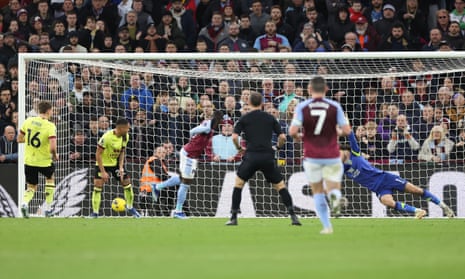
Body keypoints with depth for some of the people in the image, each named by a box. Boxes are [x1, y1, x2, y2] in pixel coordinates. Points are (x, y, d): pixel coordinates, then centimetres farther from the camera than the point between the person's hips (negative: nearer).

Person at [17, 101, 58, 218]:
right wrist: (55, 155, -4)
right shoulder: (50, 126, -16)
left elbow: (19, 139, 6)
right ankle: (48, 208, 24)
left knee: (31, 187, 18)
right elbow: (52, 147, -25)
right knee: (50, 178, 29)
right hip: (44, 161, -3)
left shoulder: (28, 121, -2)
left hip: (29, 161, 3)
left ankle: (24, 203, -16)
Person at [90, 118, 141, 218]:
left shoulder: (125, 136, -11)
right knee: (97, 185, -15)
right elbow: (98, 154, -25)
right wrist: (103, 172, -26)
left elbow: (122, 152, 2)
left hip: (115, 162, 5)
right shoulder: (106, 137, -31)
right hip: (103, 163, -5)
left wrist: (121, 168, -9)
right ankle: (95, 213, -8)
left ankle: (130, 207, 25)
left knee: (127, 182, 4)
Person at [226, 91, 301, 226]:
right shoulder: (270, 118, 12)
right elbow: (282, 137, 6)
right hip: (268, 157, 1)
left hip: (251, 155, -1)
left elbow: (234, 137, -3)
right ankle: (293, 216, -2)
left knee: (238, 182, 16)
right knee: (280, 185, 10)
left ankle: (234, 217, 9)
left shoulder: (244, 119, 7)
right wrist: (278, 147, 25)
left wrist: (239, 148, 15)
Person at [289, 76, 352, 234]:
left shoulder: (302, 107, -4)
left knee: (318, 192, 16)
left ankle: (327, 226, 5)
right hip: (331, 156, 0)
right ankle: (335, 196, -30)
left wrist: (298, 137, 10)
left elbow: (292, 131, -13)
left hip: (312, 156, 0)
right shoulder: (334, 106, -3)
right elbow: (346, 130, -6)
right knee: (334, 190, 7)